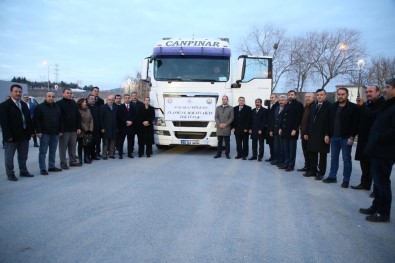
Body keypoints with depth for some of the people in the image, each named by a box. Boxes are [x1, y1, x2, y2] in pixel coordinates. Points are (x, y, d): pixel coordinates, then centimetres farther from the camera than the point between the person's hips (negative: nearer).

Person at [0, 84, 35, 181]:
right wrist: (8, 135, -18)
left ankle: (23, 171, 27)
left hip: (24, 135, 6)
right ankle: (10, 174, 14)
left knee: (23, 156, 15)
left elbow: (29, 119, 15)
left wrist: (31, 131, 7)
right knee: (9, 157, 5)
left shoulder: (24, 105, 13)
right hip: (12, 137, -6)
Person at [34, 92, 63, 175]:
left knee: (53, 151, 11)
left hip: (55, 133, 5)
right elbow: (36, 120, -8)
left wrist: (61, 130, 8)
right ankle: (42, 168, 4)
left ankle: (52, 166, 20)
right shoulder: (40, 107, -4)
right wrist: (38, 131, -14)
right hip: (44, 133, -5)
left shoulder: (57, 107, 12)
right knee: (43, 152, 0)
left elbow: (60, 120, 14)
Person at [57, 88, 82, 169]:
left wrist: (79, 127, 6)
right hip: (64, 130, -5)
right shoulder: (59, 103, -4)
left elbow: (78, 116, 13)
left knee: (73, 147, 11)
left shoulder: (74, 103, 12)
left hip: (73, 129, 5)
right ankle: (63, 163, 9)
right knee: (63, 147, 2)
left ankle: (73, 161, 22)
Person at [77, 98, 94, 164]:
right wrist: (85, 129, -11)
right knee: (80, 145, 4)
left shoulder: (88, 110, 9)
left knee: (87, 145, 5)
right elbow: (80, 122, -11)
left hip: (88, 132, 4)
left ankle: (87, 158, 14)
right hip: (81, 132, -4)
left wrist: (90, 129, -3)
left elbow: (91, 120, 6)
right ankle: (80, 159, 10)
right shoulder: (78, 111, -8)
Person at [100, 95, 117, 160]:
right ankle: (104, 155, 6)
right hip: (106, 128, -4)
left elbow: (116, 118, 12)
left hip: (113, 128, 4)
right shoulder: (103, 107, 0)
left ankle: (111, 154, 14)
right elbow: (101, 118, -5)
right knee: (105, 142, 0)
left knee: (113, 142, 6)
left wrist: (117, 127, 6)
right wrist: (102, 128, -11)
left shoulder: (115, 108, 12)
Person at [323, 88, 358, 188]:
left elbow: (355, 123, -11)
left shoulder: (352, 107, -7)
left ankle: (346, 180, 11)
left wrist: (352, 137, -16)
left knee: (346, 159, 3)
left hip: (346, 138, -5)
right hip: (334, 137, 5)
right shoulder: (334, 106, 9)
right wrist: (329, 134, 6)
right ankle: (332, 176, 22)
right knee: (334, 157, 12)